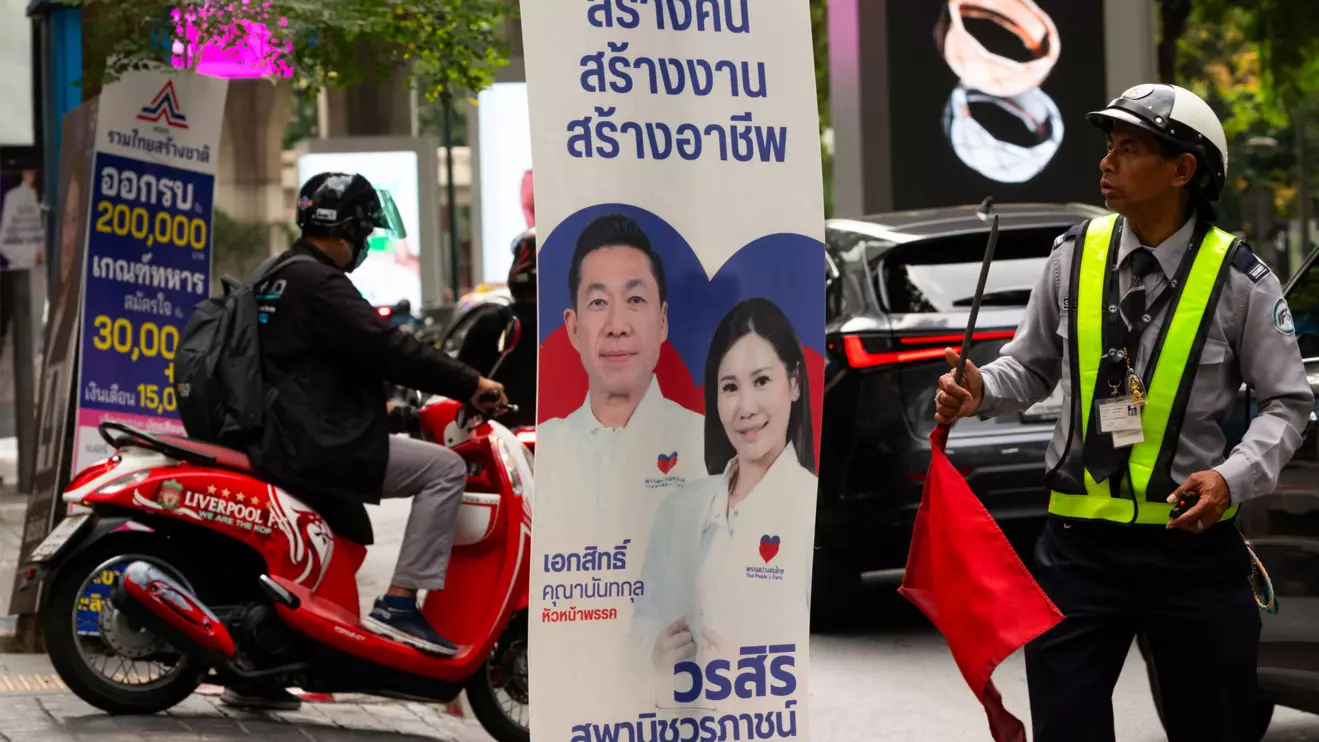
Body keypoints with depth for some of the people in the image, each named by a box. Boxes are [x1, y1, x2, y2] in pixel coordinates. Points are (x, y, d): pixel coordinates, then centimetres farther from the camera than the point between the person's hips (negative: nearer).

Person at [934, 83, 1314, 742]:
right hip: (1080, 545, 2)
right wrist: (980, 390, -7)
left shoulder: (1238, 279, -5)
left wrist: (1233, 478, -16)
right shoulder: (1074, 256, 4)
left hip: (1194, 545, -2)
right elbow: (1031, 366, 15)